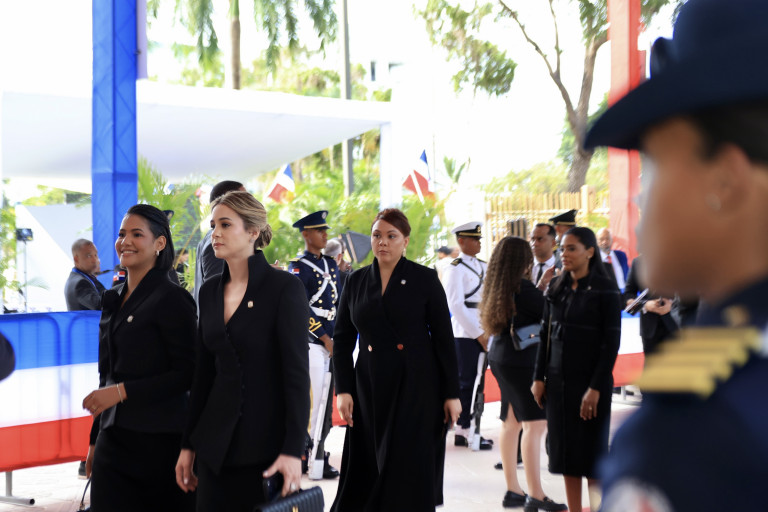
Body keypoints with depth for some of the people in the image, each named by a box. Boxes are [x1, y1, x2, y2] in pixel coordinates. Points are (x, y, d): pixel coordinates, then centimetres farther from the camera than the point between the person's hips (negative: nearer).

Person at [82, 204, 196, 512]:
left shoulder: (172, 298, -8)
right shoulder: (113, 299, 14)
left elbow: (186, 374, -12)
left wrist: (122, 391, -18)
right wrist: (95, 440, 17)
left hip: (158, 438, -6)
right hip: (113, 437, 6)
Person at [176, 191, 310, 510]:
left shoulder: (284, 287, -10)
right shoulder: (210, 291, 9)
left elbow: (297, 373, -14)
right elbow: (203, 372, 12)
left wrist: (293, 450, -20)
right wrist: (188, 445, 11)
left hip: (266, 440, -5)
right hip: (215, 441, 5)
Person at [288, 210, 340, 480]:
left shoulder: (331, 264, 16)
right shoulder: (298, 267, -6)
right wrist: (325, 338, -13)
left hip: (332, 344, 7)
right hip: (311, 343, -7)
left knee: (326, 401, 10)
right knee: (313, 402, -7)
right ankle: (314, 461, -2)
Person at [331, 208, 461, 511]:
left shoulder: (425, 279, -2)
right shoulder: (356, 281, 7)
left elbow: (444, 338, -2)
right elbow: (343, 339, 8)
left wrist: (452, 393, -5)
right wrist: (343, 390, -1)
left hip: (417, 388, -3)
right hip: (370, 388, 3)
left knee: (412, 472, -1)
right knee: (366, 470, 6)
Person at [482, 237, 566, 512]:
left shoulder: (496, 287, 8)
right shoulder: (522, 287, -17)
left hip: (500, 357, 9)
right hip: (521, 360, -9)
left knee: (511, 423, 13)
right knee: (535, 424, -6)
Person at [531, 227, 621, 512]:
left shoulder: (604, 289, -8)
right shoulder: (557, 288, 8)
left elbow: (612, 342, -10)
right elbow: (545, 335, 11)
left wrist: (596, 387, -15)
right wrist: (539, 378, 5)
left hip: (589, 381, -5)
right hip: (558, 380, 5)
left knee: (592, 454, 2)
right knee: (565, 451, 9)